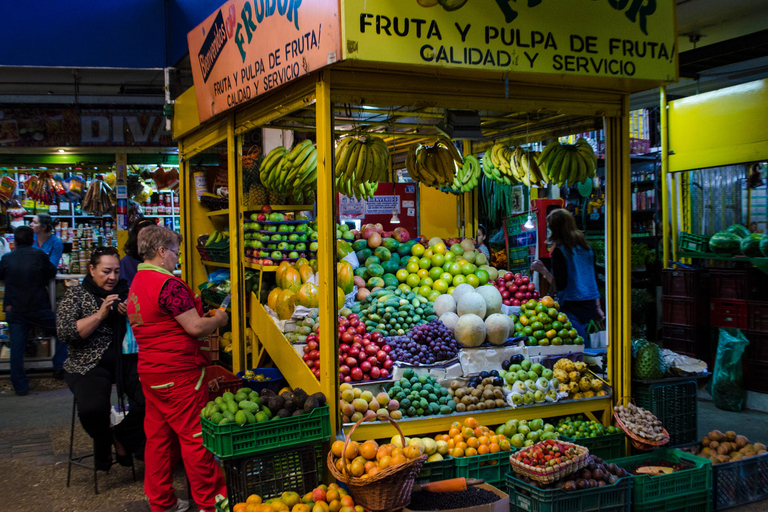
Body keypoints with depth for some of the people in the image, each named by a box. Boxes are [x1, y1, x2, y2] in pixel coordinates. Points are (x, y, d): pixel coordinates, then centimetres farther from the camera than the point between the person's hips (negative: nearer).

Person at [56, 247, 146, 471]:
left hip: (126, 360, 3)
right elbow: (65, 333, -8)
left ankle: (122, 436, 7)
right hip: (89, 365, -3)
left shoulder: (126, 292, 14)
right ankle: (103, 442, 5)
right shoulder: (76, 295, 6)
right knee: (93, 407, -30)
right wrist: (100, 314, -13)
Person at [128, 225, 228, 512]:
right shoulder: (168, 284, -18)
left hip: (150, 370, 9)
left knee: (158, 436, 14)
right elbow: (195, 327, -19)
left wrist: (205, 318, 18)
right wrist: (219, 319, -1)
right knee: (195, 437, 0)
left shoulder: (136, 283, 13)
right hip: (178, 372, -9)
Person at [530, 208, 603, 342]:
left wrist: (543, 271, -3)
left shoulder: (559, 250, -11)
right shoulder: (586, 247, 11)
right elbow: (593, 279, 16)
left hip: (572, 307, -7)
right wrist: (597, 307, 22)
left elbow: (560, 285, -14)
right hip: (590, 305, 8)